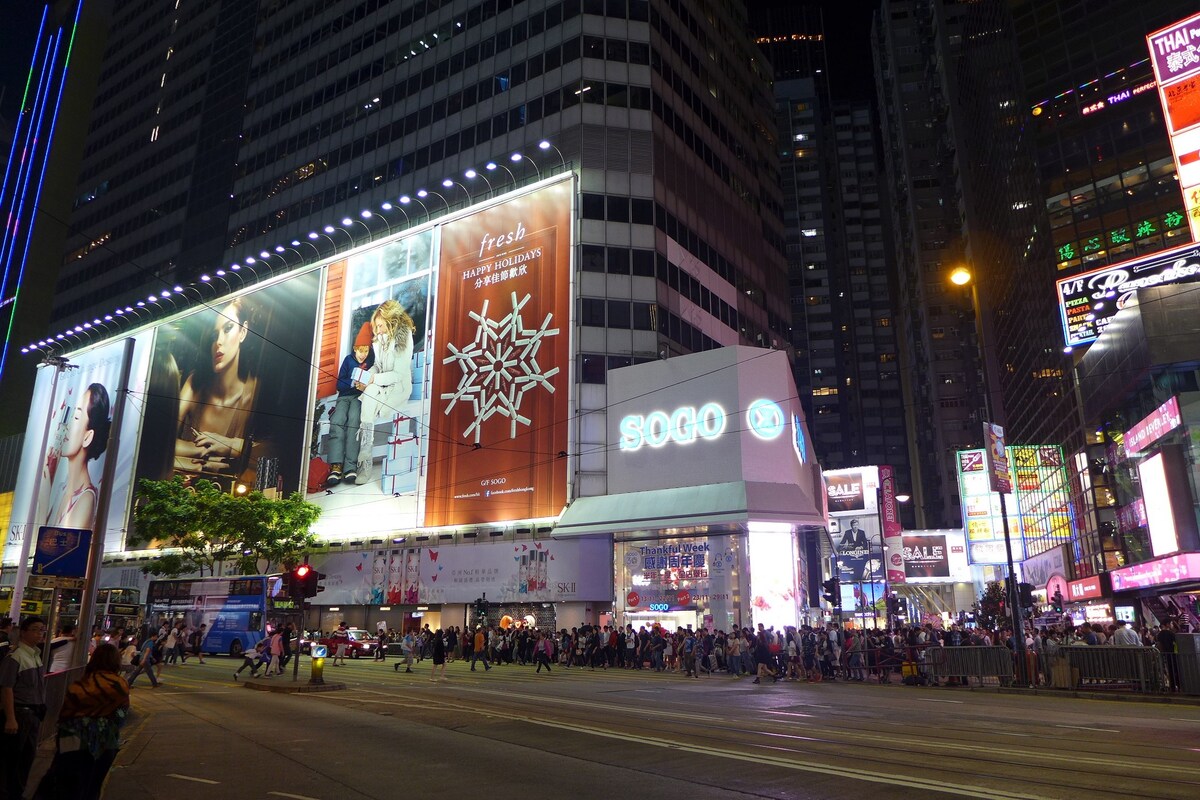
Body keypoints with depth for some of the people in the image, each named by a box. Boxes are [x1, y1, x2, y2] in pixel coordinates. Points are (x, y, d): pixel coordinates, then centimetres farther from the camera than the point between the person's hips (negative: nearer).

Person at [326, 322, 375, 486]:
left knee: (353, 420, -35)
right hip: (345, 396, 2)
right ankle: (336, 466, -42)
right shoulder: (348, 360, 14)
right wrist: (353, 383, -14)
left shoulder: (371, 362, 11)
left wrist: (365, 387, -16)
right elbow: (340, 383, 7)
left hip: (361, 397, -1)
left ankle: (351, 467, -43)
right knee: (336, 421, -31)